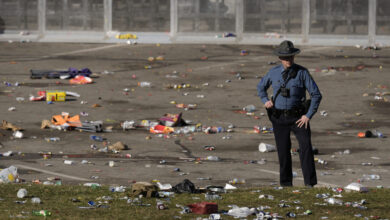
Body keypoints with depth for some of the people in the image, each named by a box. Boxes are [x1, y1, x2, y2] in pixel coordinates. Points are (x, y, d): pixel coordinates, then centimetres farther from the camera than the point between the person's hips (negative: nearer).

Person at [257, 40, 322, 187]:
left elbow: (316, 95, -4)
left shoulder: (302, 72, -6)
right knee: (283, 151, 5)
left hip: (298, 118, -2)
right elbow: (261, 87, 23)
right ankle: (286, 184, 19)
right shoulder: (274, 72, 2)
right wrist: (265, 101, 3)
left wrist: (308, 115, -12)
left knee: (306, 146, -19)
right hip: (279, 118, 2)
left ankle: (310, 183, -22)